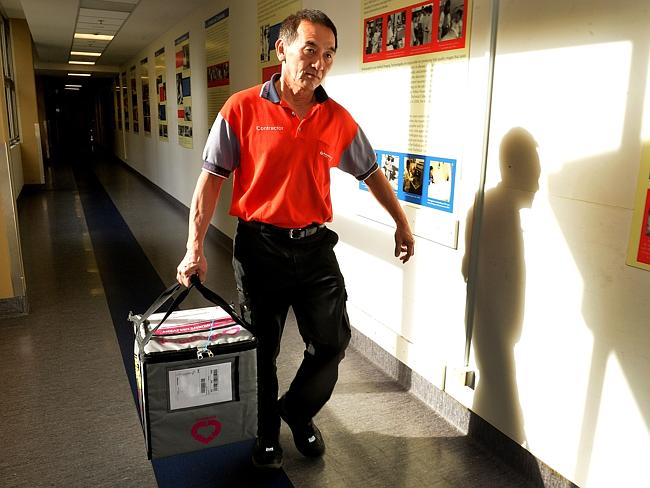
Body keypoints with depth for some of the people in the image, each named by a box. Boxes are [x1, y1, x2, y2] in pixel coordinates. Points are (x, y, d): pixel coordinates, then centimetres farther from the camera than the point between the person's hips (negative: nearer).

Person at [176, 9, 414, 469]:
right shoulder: (242, 109, -8)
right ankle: (267, 433, 36)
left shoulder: (338, 119, 1)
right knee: (261, 349, 11)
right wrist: (195, 248, -9)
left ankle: (299, 412, 38)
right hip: (259, 246, -2)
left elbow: (372, 173, 14)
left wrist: (402, 223, 19)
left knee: (332, 343, 8)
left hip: (315, 246, 3)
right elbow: (211, 180, -5)